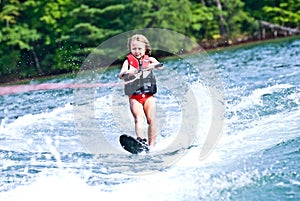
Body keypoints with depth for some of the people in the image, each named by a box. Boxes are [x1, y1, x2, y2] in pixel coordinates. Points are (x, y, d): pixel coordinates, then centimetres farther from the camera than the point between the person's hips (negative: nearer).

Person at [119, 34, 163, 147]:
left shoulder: (149, 59, 9)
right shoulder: (128, 61, 7)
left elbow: (160, 66, -10)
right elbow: (121, 75, -9)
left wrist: (154, 65, -33)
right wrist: (128, 73, -32)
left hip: (149, 96, 1)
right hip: (134, 96, -1)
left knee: (151, 119, -12)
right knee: (139, 117, -21)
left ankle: (151, 145, -7)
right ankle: (140, 139, -40)